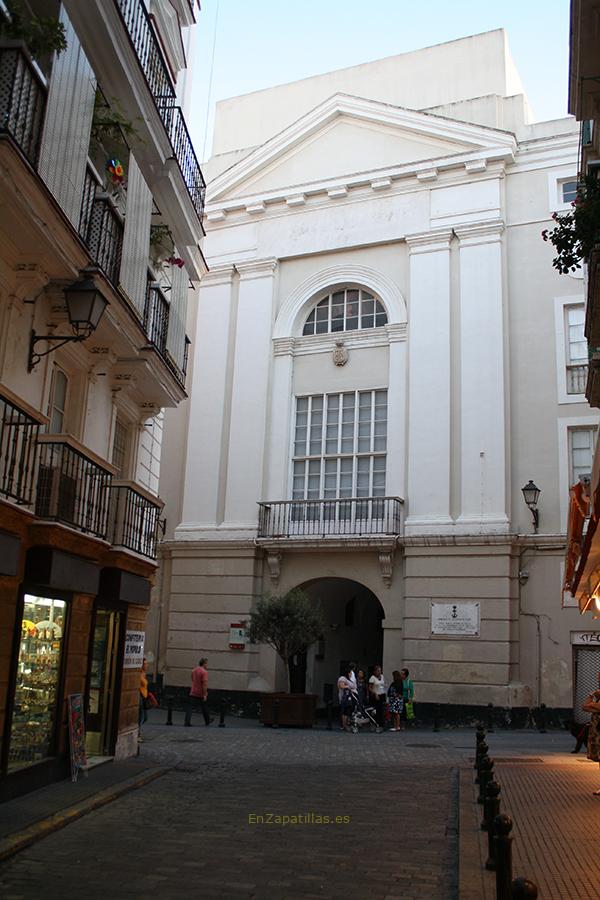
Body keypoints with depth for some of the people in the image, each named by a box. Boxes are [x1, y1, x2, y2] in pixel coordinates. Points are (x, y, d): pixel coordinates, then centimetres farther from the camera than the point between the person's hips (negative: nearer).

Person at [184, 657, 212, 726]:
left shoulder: (194, 670, 7)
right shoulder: (204, 672, -16)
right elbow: (205, 684, -22)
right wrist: (205, 695, -19)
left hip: (193, 693, 5)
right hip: (201, 694, -5)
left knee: (190, 707, -1)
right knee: (204, 708, 14)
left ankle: (187, 722, -12)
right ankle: (207, 721, 29)